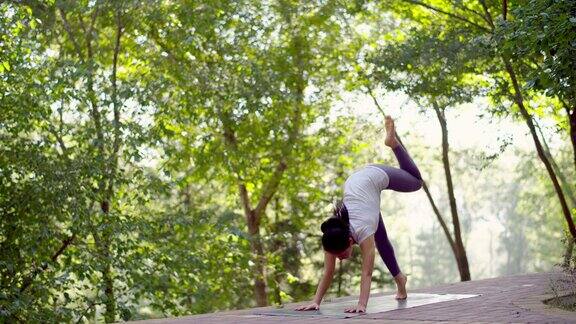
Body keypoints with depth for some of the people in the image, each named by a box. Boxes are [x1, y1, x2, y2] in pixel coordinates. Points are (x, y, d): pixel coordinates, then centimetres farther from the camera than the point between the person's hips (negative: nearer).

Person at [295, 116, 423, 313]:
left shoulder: (363, 231, -43)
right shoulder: (333, 235, -31)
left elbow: (367, 273, -45)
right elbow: (328, 272, -27)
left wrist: (362, 304, -53)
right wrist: (315, 302, -35)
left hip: (377, 176, -3)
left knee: (416, 182, 26)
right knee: (380, 241, 11)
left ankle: (392, 141, 38)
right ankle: (399, 278, 32)